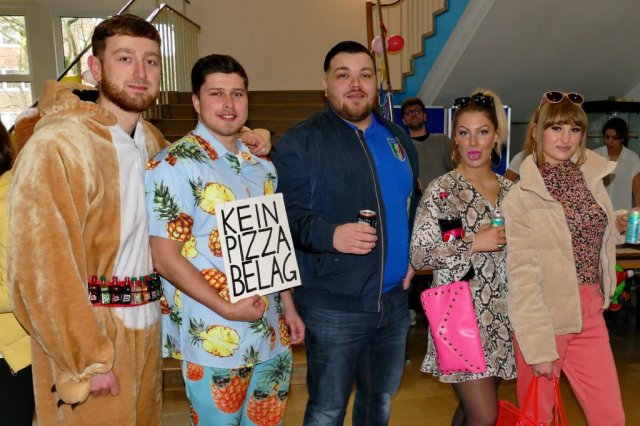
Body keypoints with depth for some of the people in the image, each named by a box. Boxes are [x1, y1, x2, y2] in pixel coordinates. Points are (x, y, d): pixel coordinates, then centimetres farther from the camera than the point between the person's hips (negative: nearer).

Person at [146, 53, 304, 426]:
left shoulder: (262, 166, 9)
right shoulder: (174, 166, -12)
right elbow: (165, 258, -15)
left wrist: (289, 307, 11)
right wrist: (228, 309, -19)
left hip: (273, 337, 6)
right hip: (214, 340, -6)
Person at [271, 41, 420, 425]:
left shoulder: (398, 138, 13)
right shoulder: (300, 142, -7)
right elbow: (288, 215, -14)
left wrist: (415, 254, 8)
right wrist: (331, 234, -31)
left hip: (395, 299, 6)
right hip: (335, 304, -6)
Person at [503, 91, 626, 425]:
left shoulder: (591, 178, 5)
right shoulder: (521, 196, -12)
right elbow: (523, 275, -15)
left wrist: (619, 226, 1)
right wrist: (539, 346, -16)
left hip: (591, 313, 5)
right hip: (545, 316, -5)